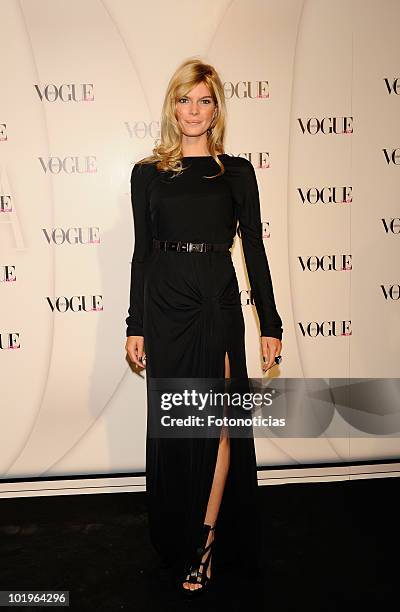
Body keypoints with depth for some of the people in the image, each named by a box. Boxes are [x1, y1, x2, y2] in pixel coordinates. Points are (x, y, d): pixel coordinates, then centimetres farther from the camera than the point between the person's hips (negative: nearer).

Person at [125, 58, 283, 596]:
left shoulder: (237, 172, 5)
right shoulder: (148, 173, 7)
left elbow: (254, 249, 4)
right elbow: (142, 252, 7)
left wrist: (270, 325, 0)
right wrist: (135, 325, 4)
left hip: (219, 304, 0)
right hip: (165, 305, 1)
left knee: (219, 422, -1)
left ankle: (208, 538, 15)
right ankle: (177, 541, 27)